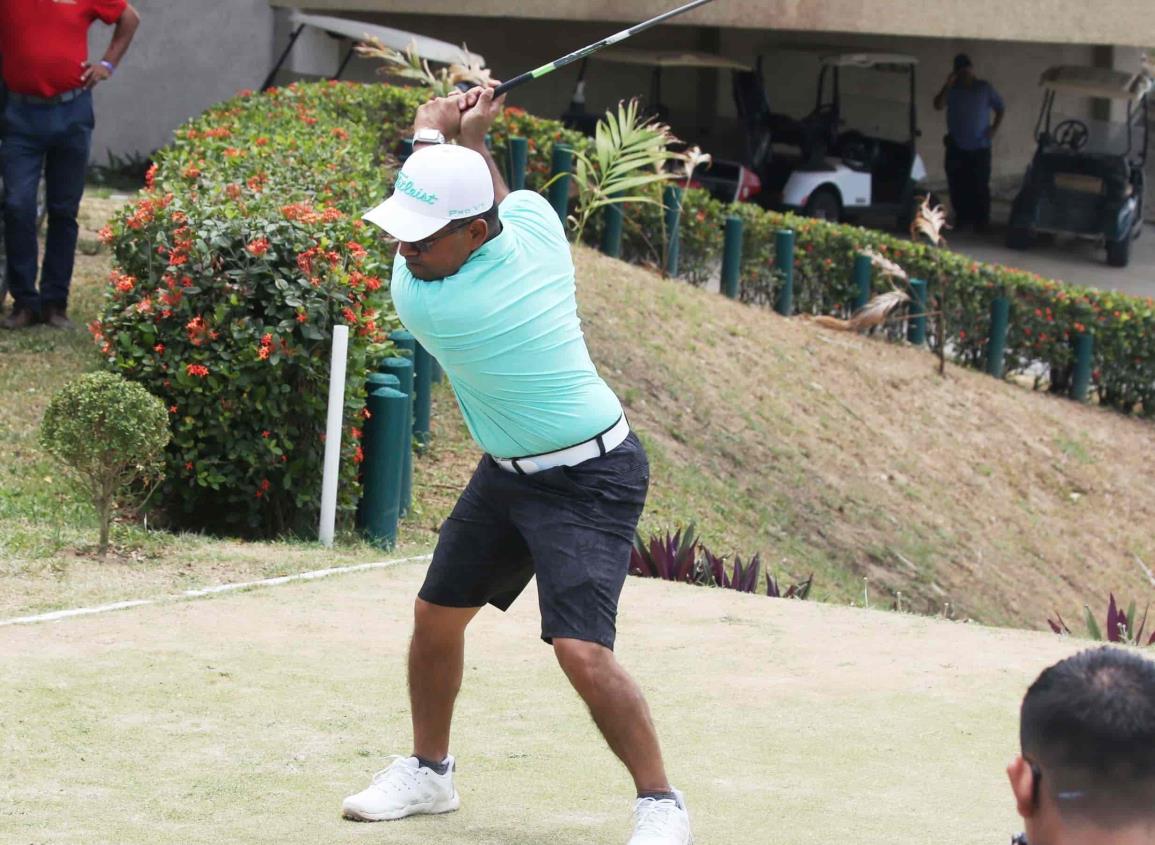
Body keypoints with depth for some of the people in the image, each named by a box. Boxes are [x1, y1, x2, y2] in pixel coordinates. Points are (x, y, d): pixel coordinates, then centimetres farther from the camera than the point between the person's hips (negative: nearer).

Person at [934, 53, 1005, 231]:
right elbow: (939, 105, -7)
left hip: (980, 147, -2)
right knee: (958, 186, 0)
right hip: (956, 148, 2)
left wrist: (994, 129, -2)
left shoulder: (984, 88, 6)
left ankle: (981, 220, -4)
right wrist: (948, 85, -14)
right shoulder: (952, 89, 8)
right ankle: (962, 218, 10)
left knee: (980, 186, -7)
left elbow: (1001, 109, 11)